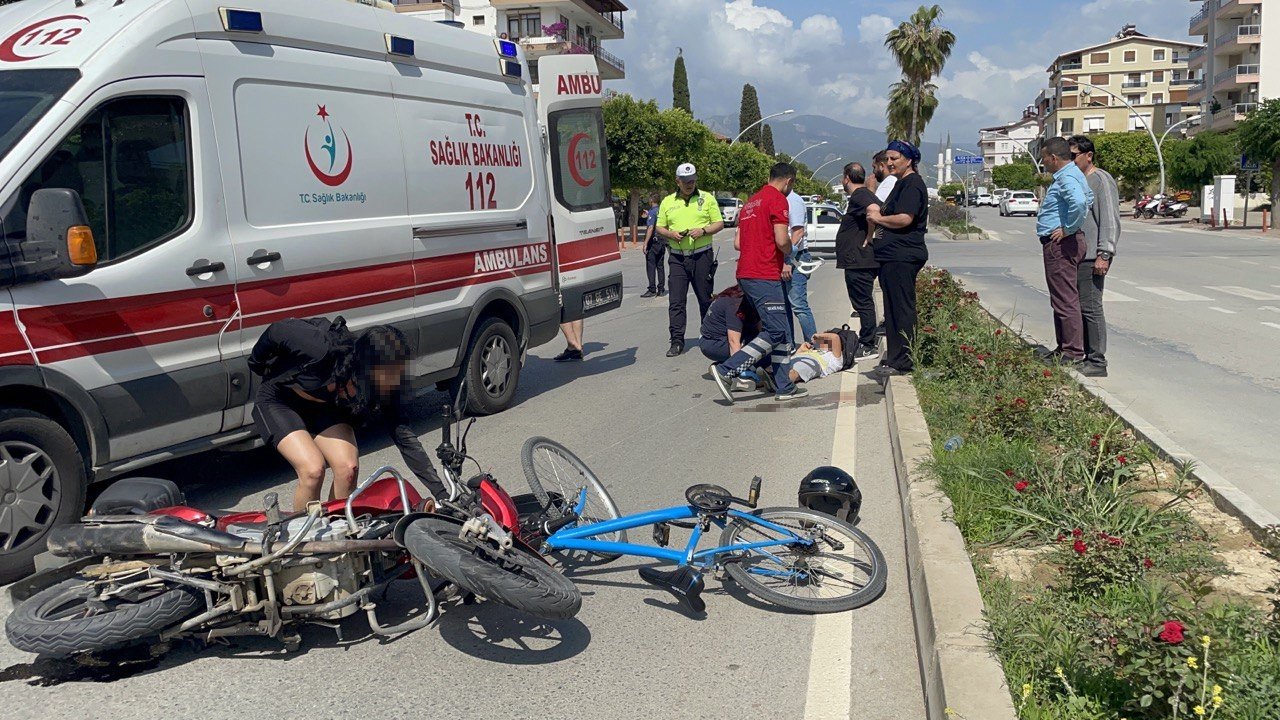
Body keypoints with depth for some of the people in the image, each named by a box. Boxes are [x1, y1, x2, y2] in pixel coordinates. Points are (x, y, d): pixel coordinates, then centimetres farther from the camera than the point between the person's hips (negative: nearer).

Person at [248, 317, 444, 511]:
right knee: (313, 470, -22)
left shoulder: (386, 390, -23)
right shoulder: (322, 349, -38)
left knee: (348, 468, -16)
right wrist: (256, 363, -1)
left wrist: (440, 492, -27)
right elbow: (277, 329, -21)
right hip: (278, 400, -4)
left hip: (324, 407, 4)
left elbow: (403, 436, -21)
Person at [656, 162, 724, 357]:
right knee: (676, 302, -5)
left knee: (706, 299, 7)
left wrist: (703, 231, -14)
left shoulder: (707, 198, 4)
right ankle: (677, 342, -2)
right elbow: (659, 228, 13)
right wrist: (671, 234, -9)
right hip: (677, 258, 1)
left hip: (702, 255, -1)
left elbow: (719, 224, 4)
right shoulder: (667, 202, 9)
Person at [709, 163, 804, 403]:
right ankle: (727, 370, -15)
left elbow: (739, 242, 20)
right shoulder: (778, 199, -7)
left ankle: (784, 387, 10)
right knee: (775, 332, -9)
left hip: (746, 273, 10)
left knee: (782, 331, 11)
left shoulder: (751, 202, 21)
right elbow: (782, 240, -17)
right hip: (764, 277, -10)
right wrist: (788, 254, 6)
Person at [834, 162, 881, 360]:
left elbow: (874, 210, -34)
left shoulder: (859, 196, -14)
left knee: (863, 302, -6)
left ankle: (867, 346, -3)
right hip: (861, 260, 11)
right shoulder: (866, 195, 19)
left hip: (859, 261, -11)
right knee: (864, 302, 16)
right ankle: (866, 342, 23)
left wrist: (868, 237, -23)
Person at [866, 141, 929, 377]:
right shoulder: (901, 183, 22)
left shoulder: (913, 184, -12)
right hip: (893, 257, 11)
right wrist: (877, 212, 9)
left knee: (901, 309, -8)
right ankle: (894, 356, 22)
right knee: (893, 309, 14)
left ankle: (901, 361, -4)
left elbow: (905, 218, -23)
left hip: (903, 257, -11)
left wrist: (878, 218, -8)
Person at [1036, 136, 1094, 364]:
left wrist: (1068, 229, -23)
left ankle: (1073, 352, -3)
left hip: (1061, 244, -11)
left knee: (1065, 300, -7)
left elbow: (1079, 202, -36)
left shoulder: (1067, 178, -17)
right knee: (1061, 299, 16)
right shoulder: (1070, 175, 17)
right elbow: (1090, 198, 27)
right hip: (1061, 244, 11)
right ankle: (1064, 348, 24)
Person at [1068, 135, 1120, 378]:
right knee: (1077, 307, 10)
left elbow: (1110, 220, -14)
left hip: (1091, 257, -9)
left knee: (1090, 308, -9)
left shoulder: (1102, 180, -8)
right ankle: (1085, 356, 17)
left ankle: (1097, 361, -4)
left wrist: (1104, 254, -19)